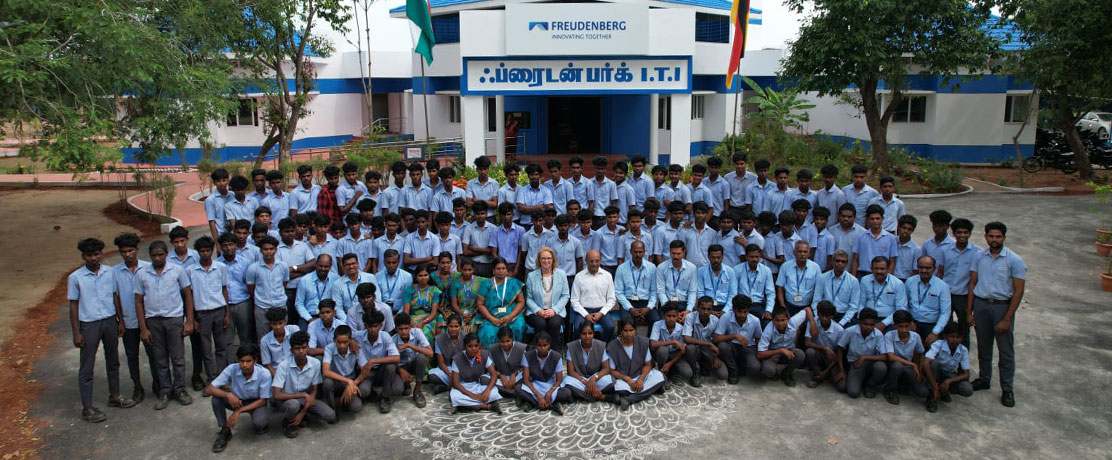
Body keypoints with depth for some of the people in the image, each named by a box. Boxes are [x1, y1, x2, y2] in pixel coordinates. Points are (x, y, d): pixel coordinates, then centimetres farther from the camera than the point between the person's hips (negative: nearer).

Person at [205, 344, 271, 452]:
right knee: (217, 397, -26)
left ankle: (263, 423, 6)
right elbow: (208, 389, -22)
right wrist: (228, 395, -39)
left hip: (256, 403, -3)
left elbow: (263, 400, -18)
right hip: (236, 400, 3)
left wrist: (239, 411, -25)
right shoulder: (232, 369, -23)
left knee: (259, 422, -34)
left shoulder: (264, 374, -28)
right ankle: (225, 431, -5)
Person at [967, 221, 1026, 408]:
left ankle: (1007, 390, 15)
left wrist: (1007, 319, -13)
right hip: (981, 305, 3)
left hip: (1002, 306, -3)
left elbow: (1018, 291, -10)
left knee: (1006, 350, 4)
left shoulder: (1014, 260, -8)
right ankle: (984, 379, 32)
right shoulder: (979, 257, 3)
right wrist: (969, 311, 2)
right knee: (983, 346, 16)